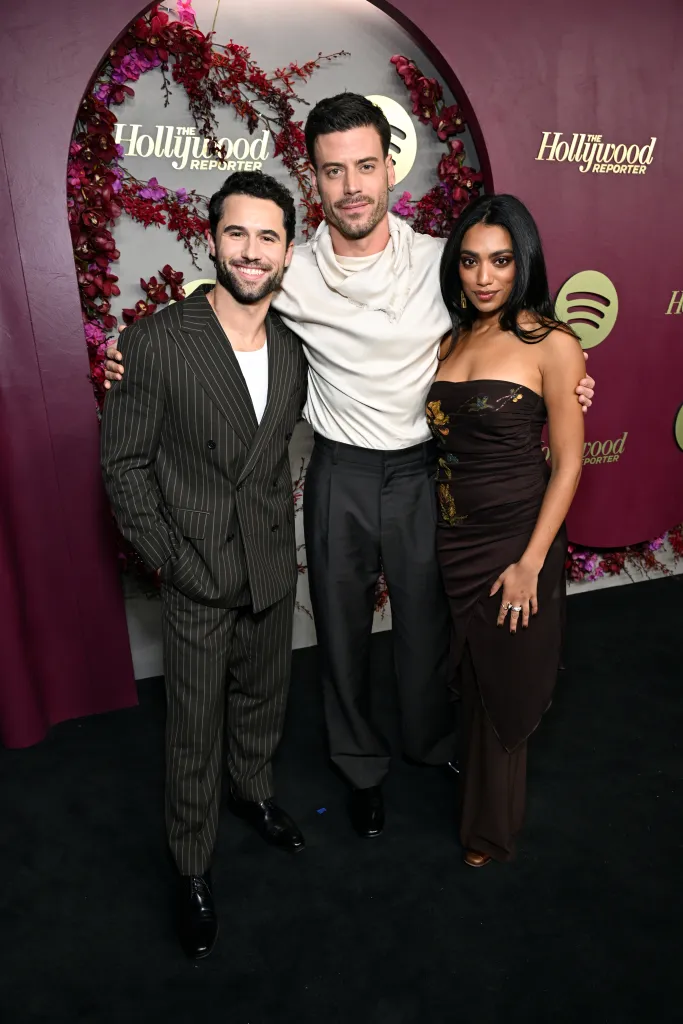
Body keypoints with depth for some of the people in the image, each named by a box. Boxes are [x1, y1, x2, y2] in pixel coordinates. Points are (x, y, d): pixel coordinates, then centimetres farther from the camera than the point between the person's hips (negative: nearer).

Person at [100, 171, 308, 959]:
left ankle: (254, 791, 54)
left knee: (262, 702, 24)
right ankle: (193, 871, 35)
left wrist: (279, 523, 7)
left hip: (274, 568, 5)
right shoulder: (155, 344, -16)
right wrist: (168, 559, -12)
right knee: (195, 732, 11)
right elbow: (123, 463, -10)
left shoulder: (295, 346, -1)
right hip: (197, 576, -4)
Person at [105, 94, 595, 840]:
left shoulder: (440, 262, -7)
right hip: (340, 474, 0)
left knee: (427, 618, 16)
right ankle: (361, 763, 41)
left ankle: (432, 740, 47)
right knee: (342, 625, 14)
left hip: (423, 470, 1)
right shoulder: (290, 276, -9)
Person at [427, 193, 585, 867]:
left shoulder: (551, 344, -12)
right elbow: (441, 437, 9)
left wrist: (530, 563, -16)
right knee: (469, 674, 20)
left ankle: (489, 828, 38)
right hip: (451, 534, 5)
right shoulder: (451, 337, 4)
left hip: (515, 538, -5)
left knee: (503, 683, 12)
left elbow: (568, 461, -13)